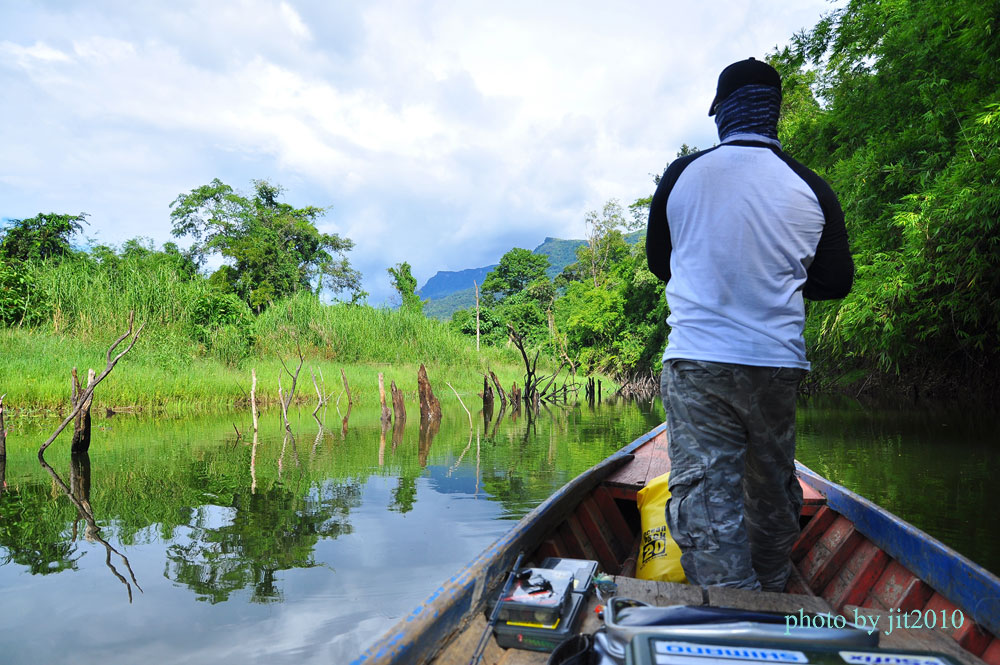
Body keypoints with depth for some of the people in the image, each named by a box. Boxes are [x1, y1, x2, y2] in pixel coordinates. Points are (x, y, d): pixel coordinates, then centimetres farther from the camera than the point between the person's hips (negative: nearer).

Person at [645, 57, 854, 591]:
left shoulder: (680, 176, 0)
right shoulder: (810, 189, 1)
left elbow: (658, 262, 13)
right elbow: (837, 281, 10)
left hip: (693, 364, -2)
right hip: (776, 363, 3)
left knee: (703, 499, -2)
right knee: (773, 491, 19)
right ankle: (772, 598, 37)